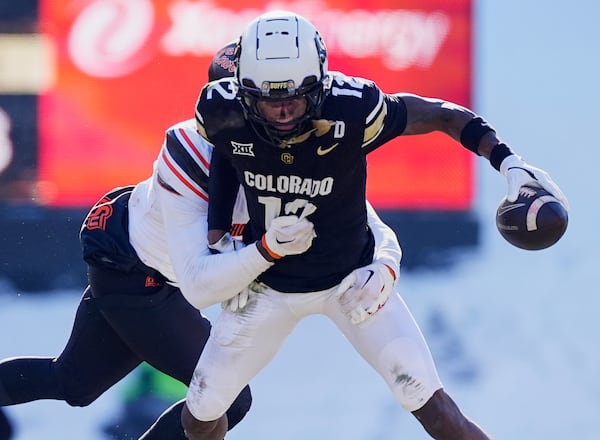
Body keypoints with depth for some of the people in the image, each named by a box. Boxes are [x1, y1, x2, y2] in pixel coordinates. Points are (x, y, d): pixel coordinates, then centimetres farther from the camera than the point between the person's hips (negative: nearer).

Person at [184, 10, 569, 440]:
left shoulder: (351, 111, -32)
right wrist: (218, 227, -4)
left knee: (428, 402, -12)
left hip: (352, 281, -2)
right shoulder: (223, 114, -24)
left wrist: (508, 161, -32)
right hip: (269, 286, 2)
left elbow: (443, 115, -19)